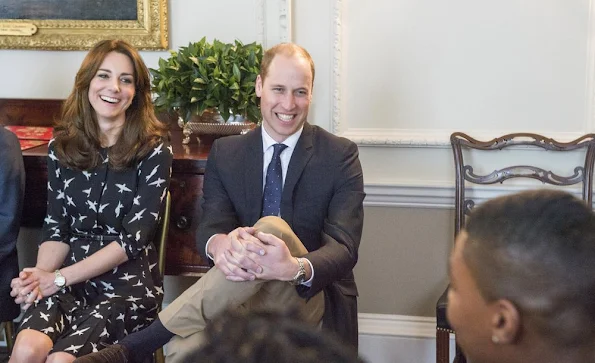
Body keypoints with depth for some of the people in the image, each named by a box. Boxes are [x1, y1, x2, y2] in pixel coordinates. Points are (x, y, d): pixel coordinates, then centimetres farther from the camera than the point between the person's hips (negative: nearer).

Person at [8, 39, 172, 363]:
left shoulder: (154, 150, -3)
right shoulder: (62, 144, 8)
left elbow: (134, 239, -9)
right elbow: (56, 226, 7)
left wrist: (58, 278, -15)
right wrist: (40, 274, -15)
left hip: (128, 282, -2)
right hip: (68, 281, 3)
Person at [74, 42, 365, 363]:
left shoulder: (340, 155, 0)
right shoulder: (225, 153, 9)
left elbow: (345, 248, -11)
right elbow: (210, 226, -5)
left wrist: (296, 268, -37)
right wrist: (219, 246, -34)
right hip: (244, 295, 1)